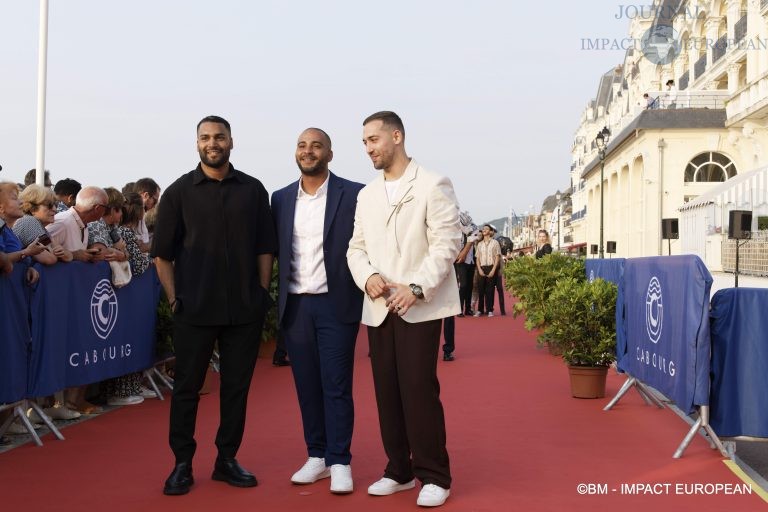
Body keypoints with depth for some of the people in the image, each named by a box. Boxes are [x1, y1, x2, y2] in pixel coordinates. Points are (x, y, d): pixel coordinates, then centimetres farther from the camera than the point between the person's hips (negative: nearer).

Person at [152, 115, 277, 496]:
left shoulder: (253, 190, 5)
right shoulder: (180, 191, 2)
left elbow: (264, 249, 7)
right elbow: (162, 253, 3)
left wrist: (261, 294, 1)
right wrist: (174, 299, -3)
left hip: (245, 309, 2)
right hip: (194, 309, -1)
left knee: (236, 386, 9)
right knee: (186, 387, 6)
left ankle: (227, 459, 22)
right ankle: (182, 464, 18)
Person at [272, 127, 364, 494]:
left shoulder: (354, 194, -2)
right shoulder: (281, 199, 10)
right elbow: (275, 249, 13)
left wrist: (365, 290, -6)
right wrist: (278, 298, 7)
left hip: (336, 304, -4)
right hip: (294, 306, 4)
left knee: (336, 387, -1)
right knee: (306, 386, 10)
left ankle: (340, 463, 10)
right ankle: (316, 456, 22)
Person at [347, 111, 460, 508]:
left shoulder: (433, 185, -2)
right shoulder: (366, 195, 17)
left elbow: (446, 244, -9)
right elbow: (356, 247, 14)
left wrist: (416, 288, -19)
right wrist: (367, 277, -7)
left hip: (420, 306, -5)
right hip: (378, 307, 6)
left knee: (419, 389, -7)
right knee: (387, 391, 7)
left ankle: (434, 476, 6)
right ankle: (399, 470, 20)